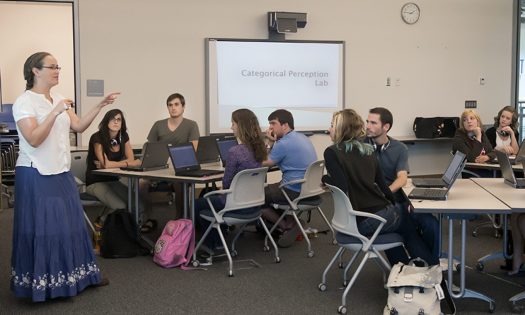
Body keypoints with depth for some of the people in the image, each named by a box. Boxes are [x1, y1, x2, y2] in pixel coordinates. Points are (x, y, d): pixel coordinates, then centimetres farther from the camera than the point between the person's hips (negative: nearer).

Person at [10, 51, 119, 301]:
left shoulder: (58, 99, 11)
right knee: (41, 228, -1)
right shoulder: (24, 102, -12)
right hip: (37, 175, -8)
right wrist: (55, 112, -28)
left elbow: (79, 126, 8)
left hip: (61, 173, 8)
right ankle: (41, 284, 11)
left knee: (69, 224, 12)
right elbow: (34, 139, -22)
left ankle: (77, 276, 23)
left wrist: (100, 106, -1)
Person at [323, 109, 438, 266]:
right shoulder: (367, 150, 9)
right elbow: (382, 185, 12)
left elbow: (341, 187, -16)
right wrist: (393, 204, 27)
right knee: (408, 224, 34)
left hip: (361, 222, -2)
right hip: (383, 213, 2)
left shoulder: (332, 152, -5)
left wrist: (325, 179, 2)